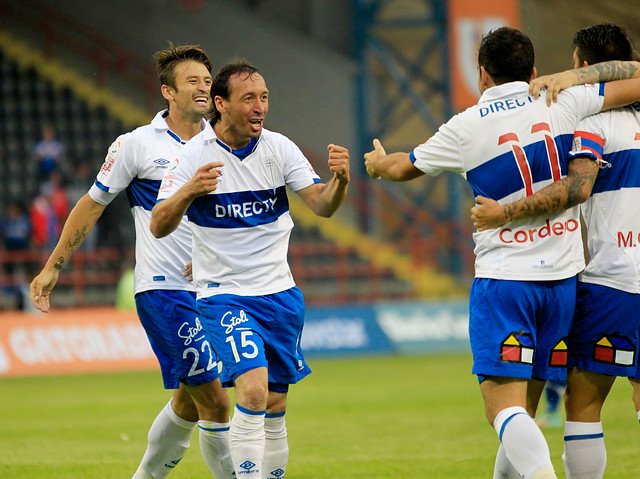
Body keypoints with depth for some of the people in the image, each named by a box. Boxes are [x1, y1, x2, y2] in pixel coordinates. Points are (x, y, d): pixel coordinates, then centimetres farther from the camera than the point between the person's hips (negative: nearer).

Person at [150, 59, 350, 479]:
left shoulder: (279, 148, -2)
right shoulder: (194, 156, -11)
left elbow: (322, 206, -7)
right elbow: (159, 226, -14)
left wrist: (340, 180, -29)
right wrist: (189, 191, -33)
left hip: (279, 293, 4)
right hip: (224, 295, -4)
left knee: (275, 407, 7)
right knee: (253, 390, -23)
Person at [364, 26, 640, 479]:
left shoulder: (466, 128, -1)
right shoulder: (563, 102, 3)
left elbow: (402, 168, 18)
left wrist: (378, 163, 39)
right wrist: (583, 74, 21)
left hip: (503, 277, -4)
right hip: (562, 274, 4)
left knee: (504, 406, -11)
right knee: (525, 405, 13)